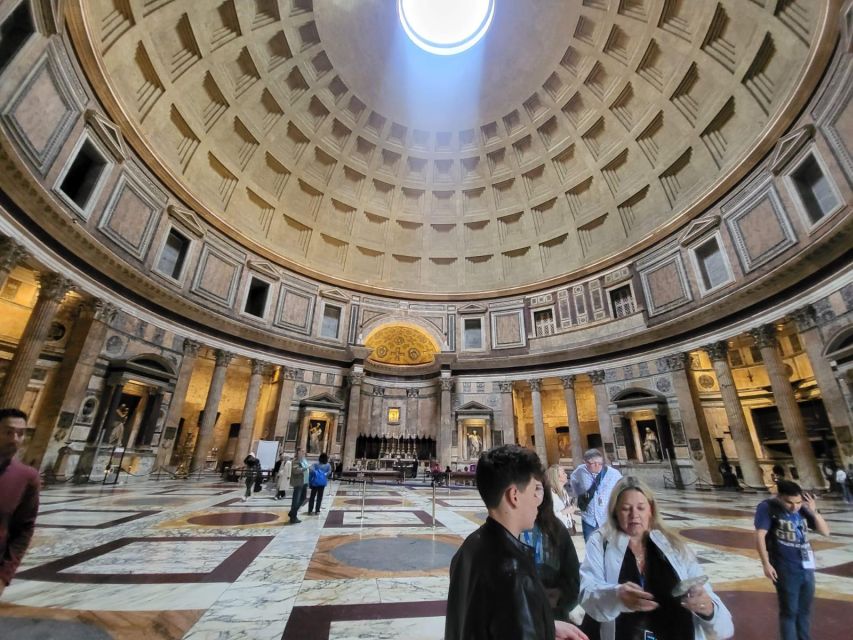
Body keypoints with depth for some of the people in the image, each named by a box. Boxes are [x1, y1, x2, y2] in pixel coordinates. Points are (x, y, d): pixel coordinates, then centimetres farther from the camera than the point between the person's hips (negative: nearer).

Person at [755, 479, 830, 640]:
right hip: (786, 571, -6)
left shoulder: (802, 509, 1)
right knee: (789, 612, 6)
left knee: (804, 610, 21)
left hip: (807, 569, 6)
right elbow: (760, 535, -17)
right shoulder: (767, 507, -15)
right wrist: (766, 564, -20)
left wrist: (814, 511, -8)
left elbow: (825, 532, 8)